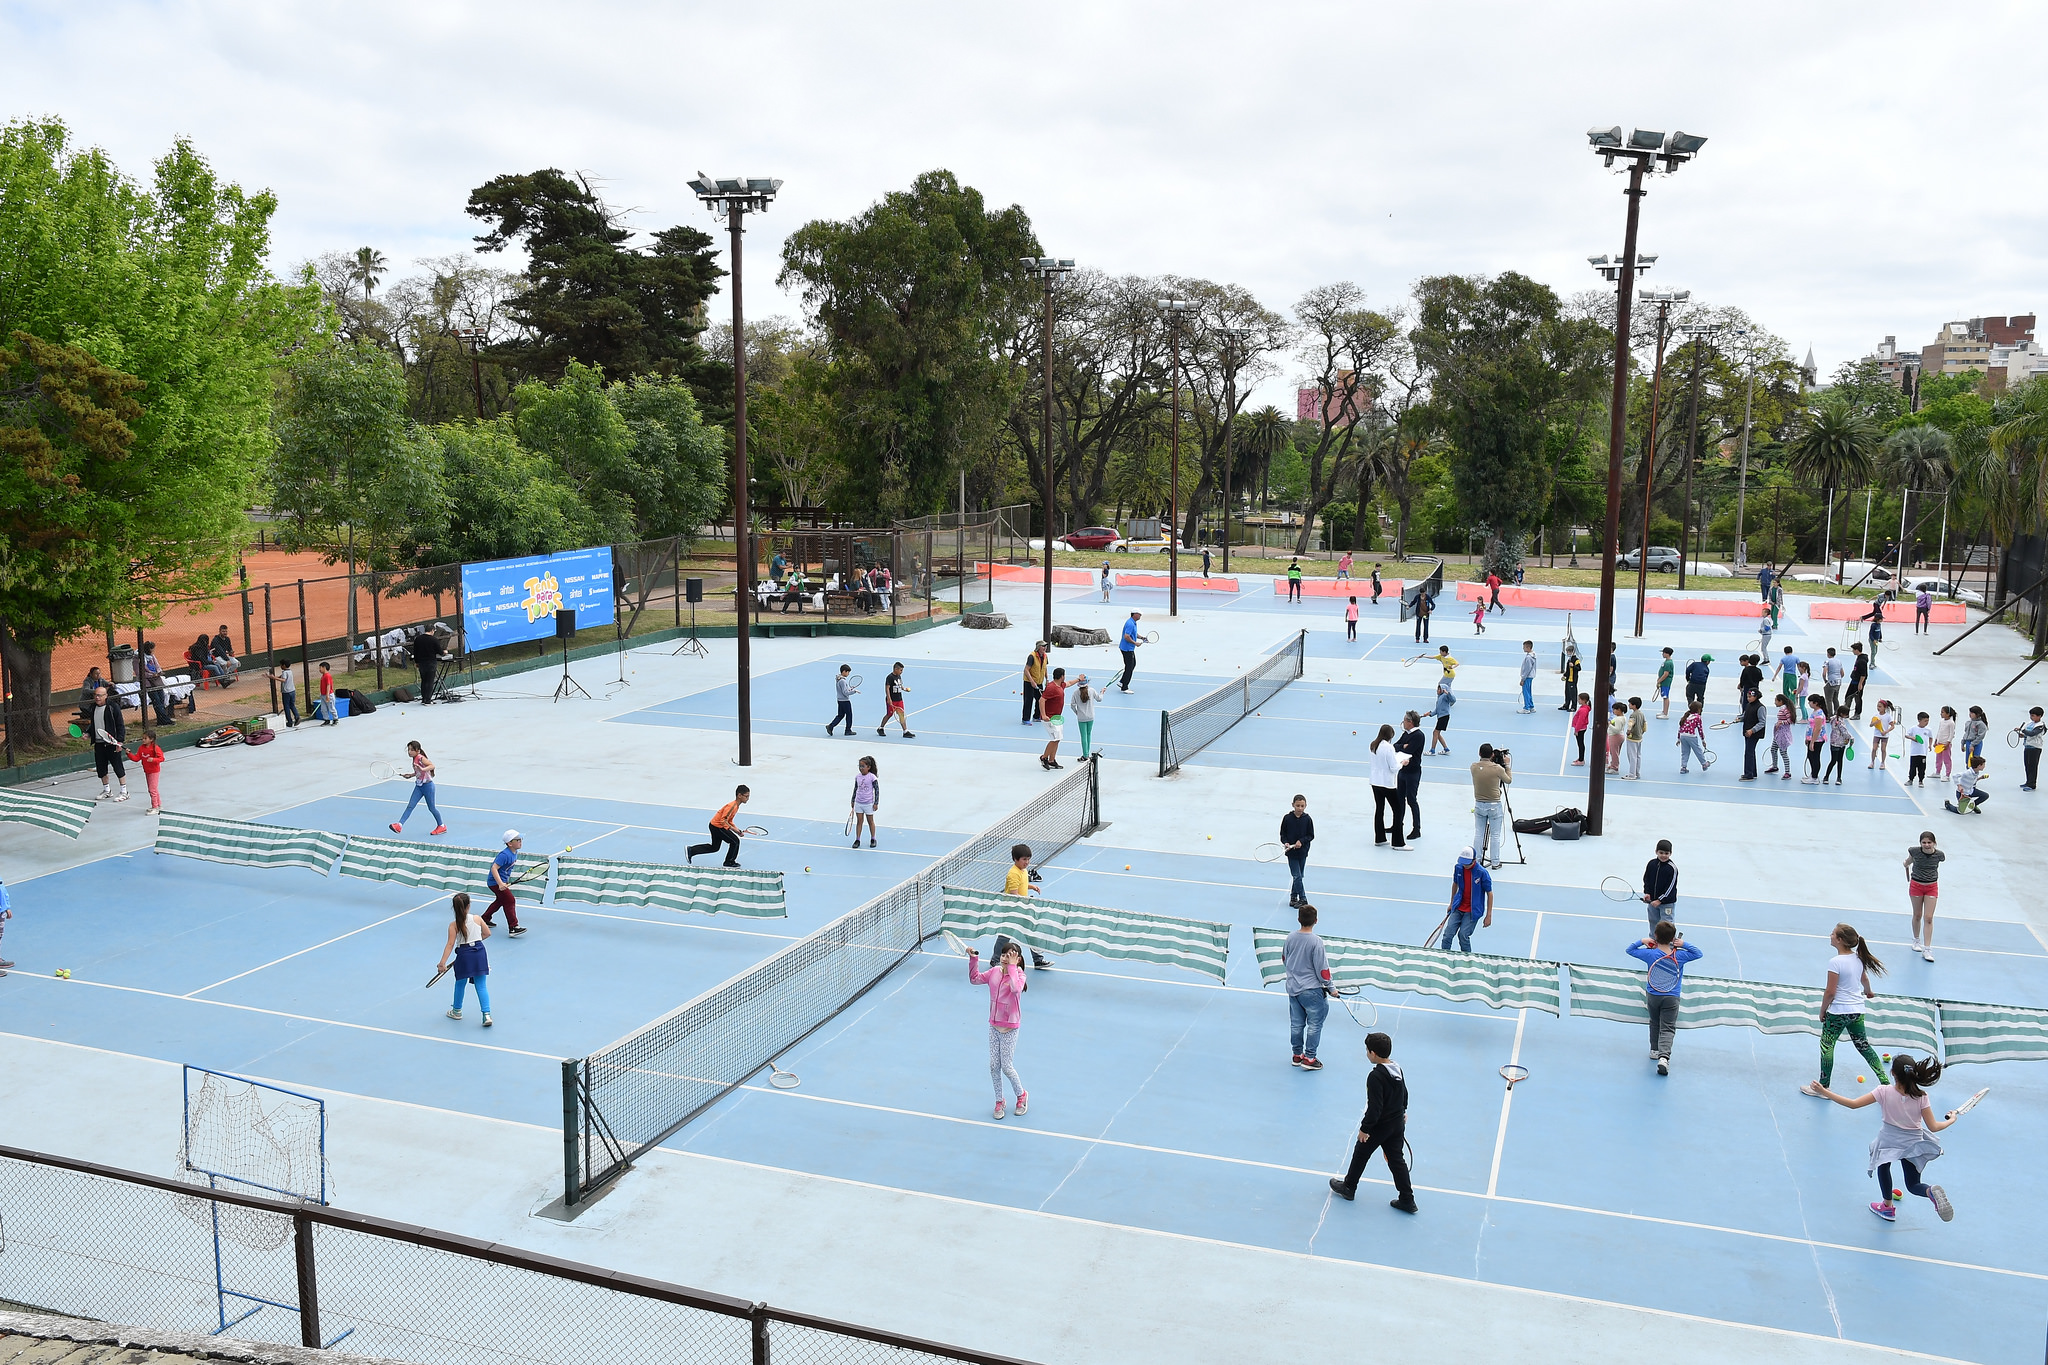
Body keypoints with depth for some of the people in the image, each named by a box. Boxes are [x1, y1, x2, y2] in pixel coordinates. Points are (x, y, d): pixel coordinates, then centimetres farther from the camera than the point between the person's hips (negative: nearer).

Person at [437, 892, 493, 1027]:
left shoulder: (454, 925, -8)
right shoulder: (477, 919, -1)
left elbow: (450, 944, -15)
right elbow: (487, 933, 10)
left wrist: (442, 962, -16)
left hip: (464, 955, -2)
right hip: (479, 952, 2)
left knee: (460, 984, 21)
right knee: (481, 986, 4)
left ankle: (457, 1011, 39)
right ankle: (486, 1014, -7)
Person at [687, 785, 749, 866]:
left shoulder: (736, 806, 8)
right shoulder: (732, 806, -24)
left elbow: (729, 821, 15)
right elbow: (723, 820, -28)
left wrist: (737, 829, 4)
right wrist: (733, 829, -28)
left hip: (715, 826, 10)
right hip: (717, 826, -10)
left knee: (714, 847, 20)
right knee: (735, 841, -7)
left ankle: (690, 850, 25)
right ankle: (729, 862, 7)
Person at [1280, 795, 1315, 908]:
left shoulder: (1308, 819, -3)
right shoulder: (1287, 818, -4)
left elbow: (1311, 835, 0)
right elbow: (1283, 834, 3)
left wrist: (1301, 841, -15)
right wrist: (1285, 843, -15)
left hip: (1302, 852, 2)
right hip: (1291, 852, -2)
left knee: (1298, 876, 11)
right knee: (1297, 876, -7)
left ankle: (1293, 897, 25)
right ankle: (1302, 899, -1)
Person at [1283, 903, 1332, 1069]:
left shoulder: (1290, 937, -3)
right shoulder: (1316, 942, -21)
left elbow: (1284, 960, 11)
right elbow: (1322, 968, -17)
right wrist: (1330, 987, -3)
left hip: (1292, 987, 6)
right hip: (1311, 989, -6)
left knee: (1296, 1023, 16)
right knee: (1315, 1024, 6)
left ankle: (1297, 1054, 27)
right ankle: (1309, 1058, 8)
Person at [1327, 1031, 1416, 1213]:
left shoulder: (1375, 1077, -27)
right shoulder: (1397, 1069, -2)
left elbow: (1374, 1107, -26)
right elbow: (1404, 1094, 14)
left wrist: (1365, 1128, -16)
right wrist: (1402, 1112, 31)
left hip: (1380, 1126, -7)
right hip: (1398, 1123, 7)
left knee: (1360, 1153, 14)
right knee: (1397, 1159, 14)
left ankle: (1348, 1188, 30)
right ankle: (1407, 1199, 15)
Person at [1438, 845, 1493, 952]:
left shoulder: (1481, 872, -18)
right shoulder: (1458, 868, -5)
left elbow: (1489, 893, -10)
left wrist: (1488, 916, -10)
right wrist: (1451, 904, 23)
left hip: (1473, 910, -4)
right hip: (1458, 908, 4)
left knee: (1463, 935, -15)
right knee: (1448, 934, -7)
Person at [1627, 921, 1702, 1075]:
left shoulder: (1650, 954, -7)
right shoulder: (1679, 956, -7)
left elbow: (1629, 950, 4)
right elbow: (1699, 954, 6)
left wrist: (1642, 942, 1)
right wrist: (1684, 945, -2)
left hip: (1652, 996, 1)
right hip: (1672, 998, -1)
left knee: (1655, 1024, 23)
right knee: (1667, 1028, -5)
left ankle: (1654, 1050, 31)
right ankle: (1664, 1056, -22)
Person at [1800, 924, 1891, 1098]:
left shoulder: (1835, 962, -21)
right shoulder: (1858, 958, 2)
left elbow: (1830, 992, -18)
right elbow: (1865, 980, 22)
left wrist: (1822, 1010, -4)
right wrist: (1867, 993, 44)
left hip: (1838, 1011, -7)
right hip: (1857, 1010, 7)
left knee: (1827, 1045, 4)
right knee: (1863, 1045, 19)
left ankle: (1823, 1087, 8)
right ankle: (1885, 1081, 18)